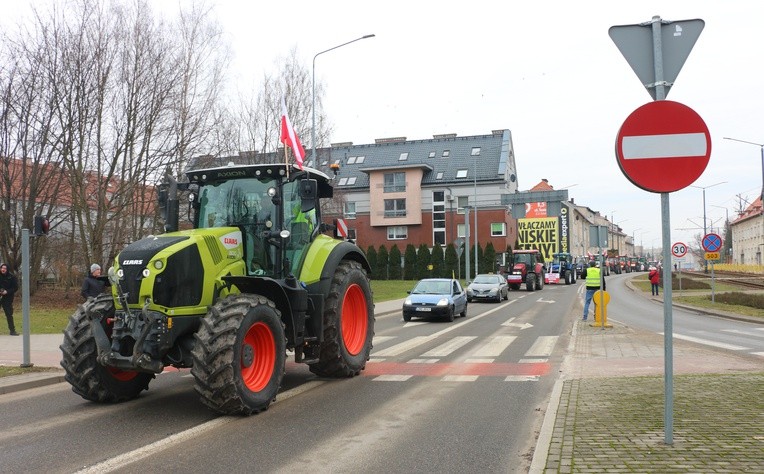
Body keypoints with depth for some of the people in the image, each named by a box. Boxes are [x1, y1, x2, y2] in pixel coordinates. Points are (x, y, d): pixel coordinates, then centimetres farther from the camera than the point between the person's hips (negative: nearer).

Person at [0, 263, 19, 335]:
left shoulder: (11, 277, -5)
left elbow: (15, 287, -3)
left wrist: (7, 291, -16)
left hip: (7, 298, -1)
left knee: (9, 314, 2)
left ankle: (12, 330, 8)